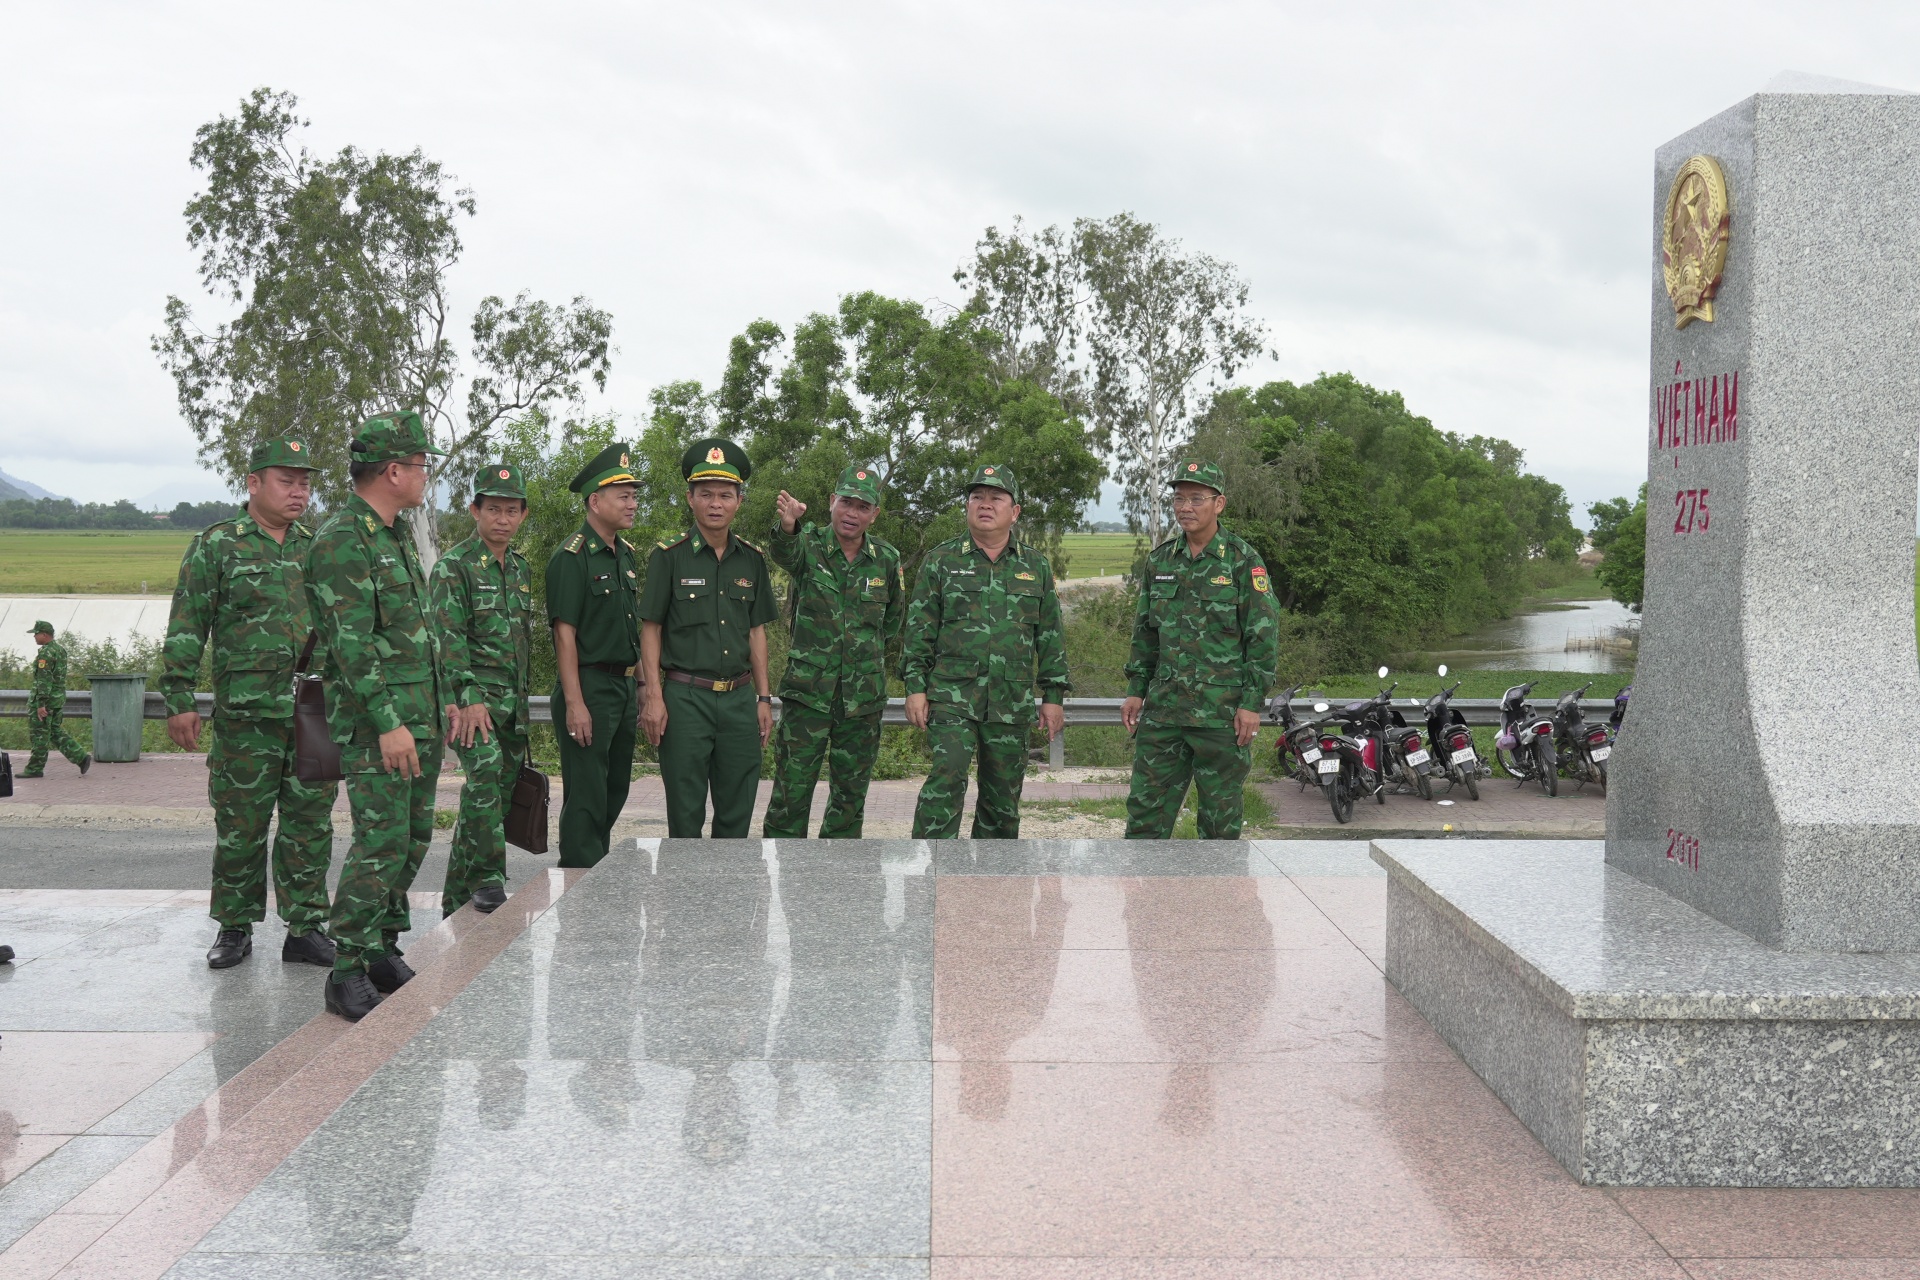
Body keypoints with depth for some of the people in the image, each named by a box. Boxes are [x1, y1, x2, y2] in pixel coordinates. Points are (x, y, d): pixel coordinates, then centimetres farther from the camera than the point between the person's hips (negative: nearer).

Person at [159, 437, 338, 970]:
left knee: (310, 824, 6)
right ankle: (235, 928, 17)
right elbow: (186, 628, -2)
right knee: (240, 825, 4)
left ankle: (305, 927, 14)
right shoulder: (216, 545, 0)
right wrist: (179, 701, -7)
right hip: (245, 713, -3)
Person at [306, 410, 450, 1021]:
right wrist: (388, 722, -24)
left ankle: (382, 950, 22)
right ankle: (347, 974, -4)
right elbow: (352, 641, -20)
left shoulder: (400, 535, 16)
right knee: (381, 841, -11)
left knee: (413, 838, 11)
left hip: (421, 716, 9)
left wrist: (442, 702, 20)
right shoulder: (341, 540, -13)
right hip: (375, 720, -9)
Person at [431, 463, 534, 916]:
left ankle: (457, 896, 17)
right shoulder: (454, 565, -5)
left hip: (512, 699, 7)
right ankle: (486, 878, -20)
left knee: (496, 791, 7)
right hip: (472, 693, -7)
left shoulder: (522, 568, 17)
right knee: (485, 770, -27)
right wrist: (468, 699, -22)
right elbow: (449, 637, -13)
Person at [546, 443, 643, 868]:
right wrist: (574, 703, -21)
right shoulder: (572, 557, -12)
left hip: (624, 685, 9)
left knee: (615, 792, 16)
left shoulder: (627, 555, 14)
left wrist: (641, 688, 16)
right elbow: (565, 633, -16)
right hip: (589, 687, -8)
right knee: (586, 797, -4)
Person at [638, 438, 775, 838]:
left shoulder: (752, 560, 10)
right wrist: (654, 697, -9)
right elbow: (650, 629, -1)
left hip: (738, 697, 4)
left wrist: (764, 698, 11)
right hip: (684, 698, -4)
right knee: (685, 813, 2)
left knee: (737, 812, 8)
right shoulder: (669, 557, -2)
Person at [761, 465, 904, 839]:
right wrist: (787, 526, -52)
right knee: (792, 789, -3)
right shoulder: (809, 546, -6)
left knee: (851, 794, 10)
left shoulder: (887, 560, 4)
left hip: (863, 696, 3)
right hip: (808, 692, -3)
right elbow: (785, 553, -32)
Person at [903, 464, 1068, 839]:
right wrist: (915, 686, -4)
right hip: (952, 696, -3)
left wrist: (1054, 696, 8)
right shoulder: (942, 561, 5)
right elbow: (919, 628, 4)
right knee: (946, 779, -18)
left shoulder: (1036, 567, 11)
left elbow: (1050, 637, 12)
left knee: (1003, 796, 8)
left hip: (1012, 705, 3)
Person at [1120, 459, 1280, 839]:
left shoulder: (1243, 561, -5)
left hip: (1222, 710, -4)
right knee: (1146, 807, 4)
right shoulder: (1159, 560, 10)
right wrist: (1136, 690, 10)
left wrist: (1252, 704, -11)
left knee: (1220, 814, 4)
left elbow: (1264, 635, -7)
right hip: (1163, 707, 5)